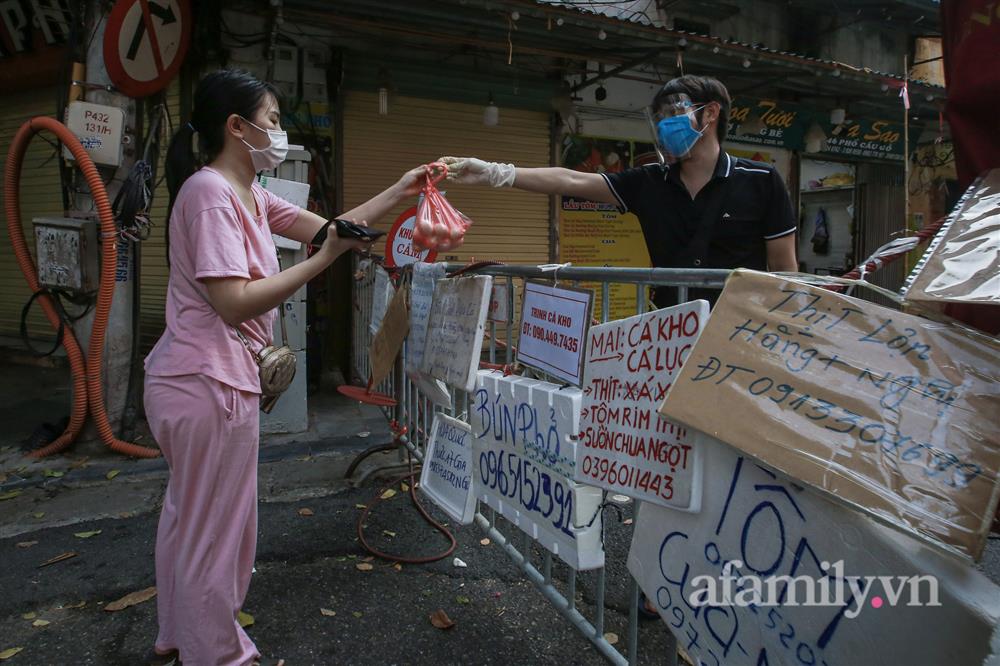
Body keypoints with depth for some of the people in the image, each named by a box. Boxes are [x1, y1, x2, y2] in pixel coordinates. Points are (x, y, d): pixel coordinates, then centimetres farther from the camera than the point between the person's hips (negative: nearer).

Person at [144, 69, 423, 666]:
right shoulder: (209, 191, -17)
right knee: (215, 527, 5)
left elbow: (329, 228, 14)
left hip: (208, 379, 11)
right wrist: (323, 259, -22)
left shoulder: (251, 196, 13)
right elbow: (235, 302, -24)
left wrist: (398, 193, 12)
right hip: (209, 385, -11)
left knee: (189, 516, 23)